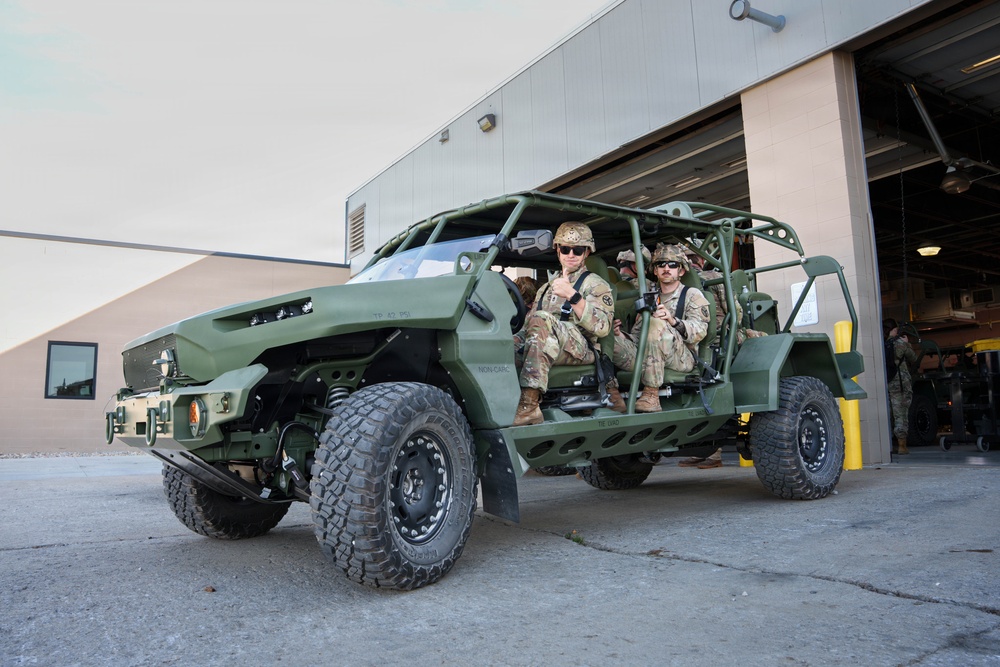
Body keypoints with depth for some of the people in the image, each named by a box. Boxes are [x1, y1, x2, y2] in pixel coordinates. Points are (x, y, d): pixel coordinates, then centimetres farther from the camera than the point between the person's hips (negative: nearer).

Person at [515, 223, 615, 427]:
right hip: (551, 349, 5)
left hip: (582, 350, -5)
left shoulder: (596, 285, 14)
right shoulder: (547, 287, 32)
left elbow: (602, 327, -6)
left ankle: (528, 405, -45)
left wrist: (573, 296, -16)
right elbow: (528, 325, 26)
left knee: (542, 319, -34)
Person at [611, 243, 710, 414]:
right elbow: (636, 335, 20)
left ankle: (651, 394, -34)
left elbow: (700, 331, -7)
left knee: (655, 323, -35)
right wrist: (621, 335, -4)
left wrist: (673, 321, -27)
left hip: (682, 358, -3)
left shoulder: (692, 295, 10)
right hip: (645, 357, 3)